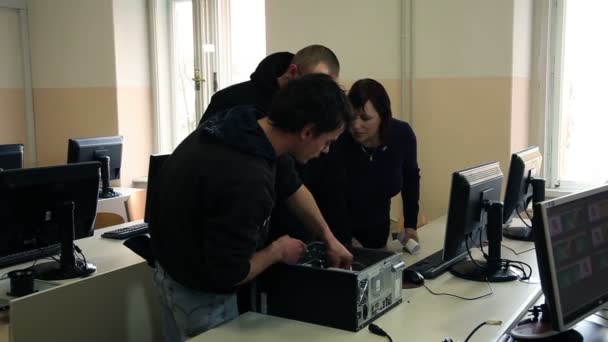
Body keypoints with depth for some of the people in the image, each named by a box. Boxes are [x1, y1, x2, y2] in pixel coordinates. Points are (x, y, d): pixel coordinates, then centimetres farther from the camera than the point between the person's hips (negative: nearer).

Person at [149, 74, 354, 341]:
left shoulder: (239, 125, -8)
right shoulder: (248, 180, -37)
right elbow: (228, 274, -29)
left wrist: (328, 238, 12)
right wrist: (277, 251, -11)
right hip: (198, 293, -9)